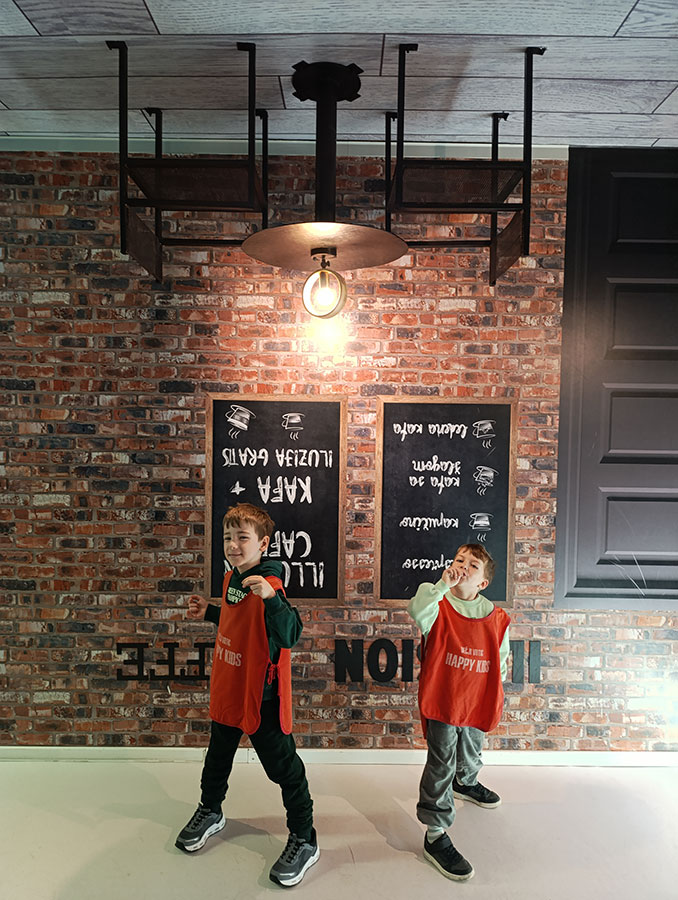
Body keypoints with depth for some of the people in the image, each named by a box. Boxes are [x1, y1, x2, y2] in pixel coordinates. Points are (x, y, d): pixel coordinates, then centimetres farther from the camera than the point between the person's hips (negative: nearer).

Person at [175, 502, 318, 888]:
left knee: (283, 766, 6)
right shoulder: (232, 579, 2)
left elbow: (290, 635, -38)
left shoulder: (268, 586, -25)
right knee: (218, 754, 26)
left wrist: (271, 597, -50)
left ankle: (305, 839, 25)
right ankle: (210, 812, 51)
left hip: (261, 696, -8)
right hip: (227, 690, 8)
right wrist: (209, 612, 16)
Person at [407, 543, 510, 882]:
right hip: (441, 702, -5)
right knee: (441, 766, -2)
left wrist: (496, 698, 14)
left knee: (470, 753, 30)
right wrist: (443, 585, -41)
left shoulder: (497, 618, -2)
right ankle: (435, 835, 12)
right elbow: (416, 612, -36)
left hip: (478, 703, 5)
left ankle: (466, 783, 62)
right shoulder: (438, 606, -13)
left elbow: (501, 660, 10)